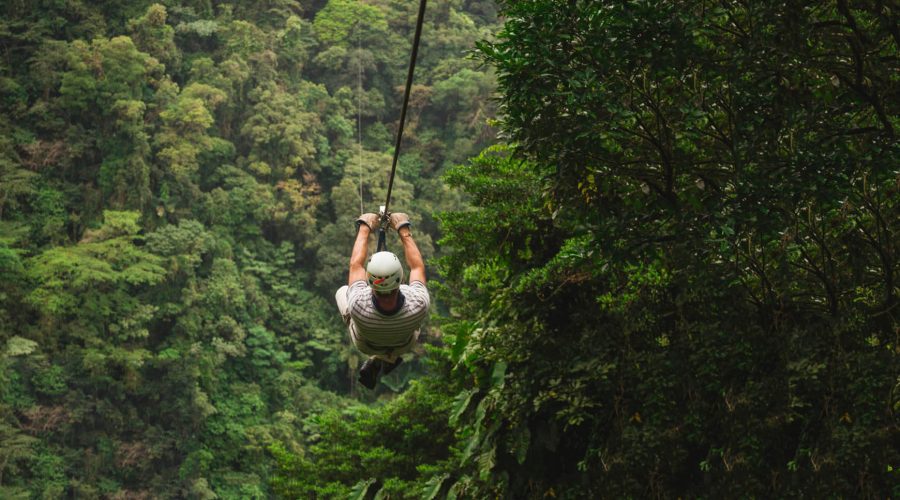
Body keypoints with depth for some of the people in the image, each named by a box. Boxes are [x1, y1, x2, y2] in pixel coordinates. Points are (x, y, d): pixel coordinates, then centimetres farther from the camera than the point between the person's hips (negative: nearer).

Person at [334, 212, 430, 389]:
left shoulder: (358, 305, -45)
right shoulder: (419, 306, -44)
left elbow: (355, 264, -25)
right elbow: (418, 266, -23)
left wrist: (364, 228, -12)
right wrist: (404, 230, -13)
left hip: (365, 345, 0)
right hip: (405, 345, 1)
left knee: (342, 292, 24)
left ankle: (375, 361, 20)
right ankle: (390, 357, 30)